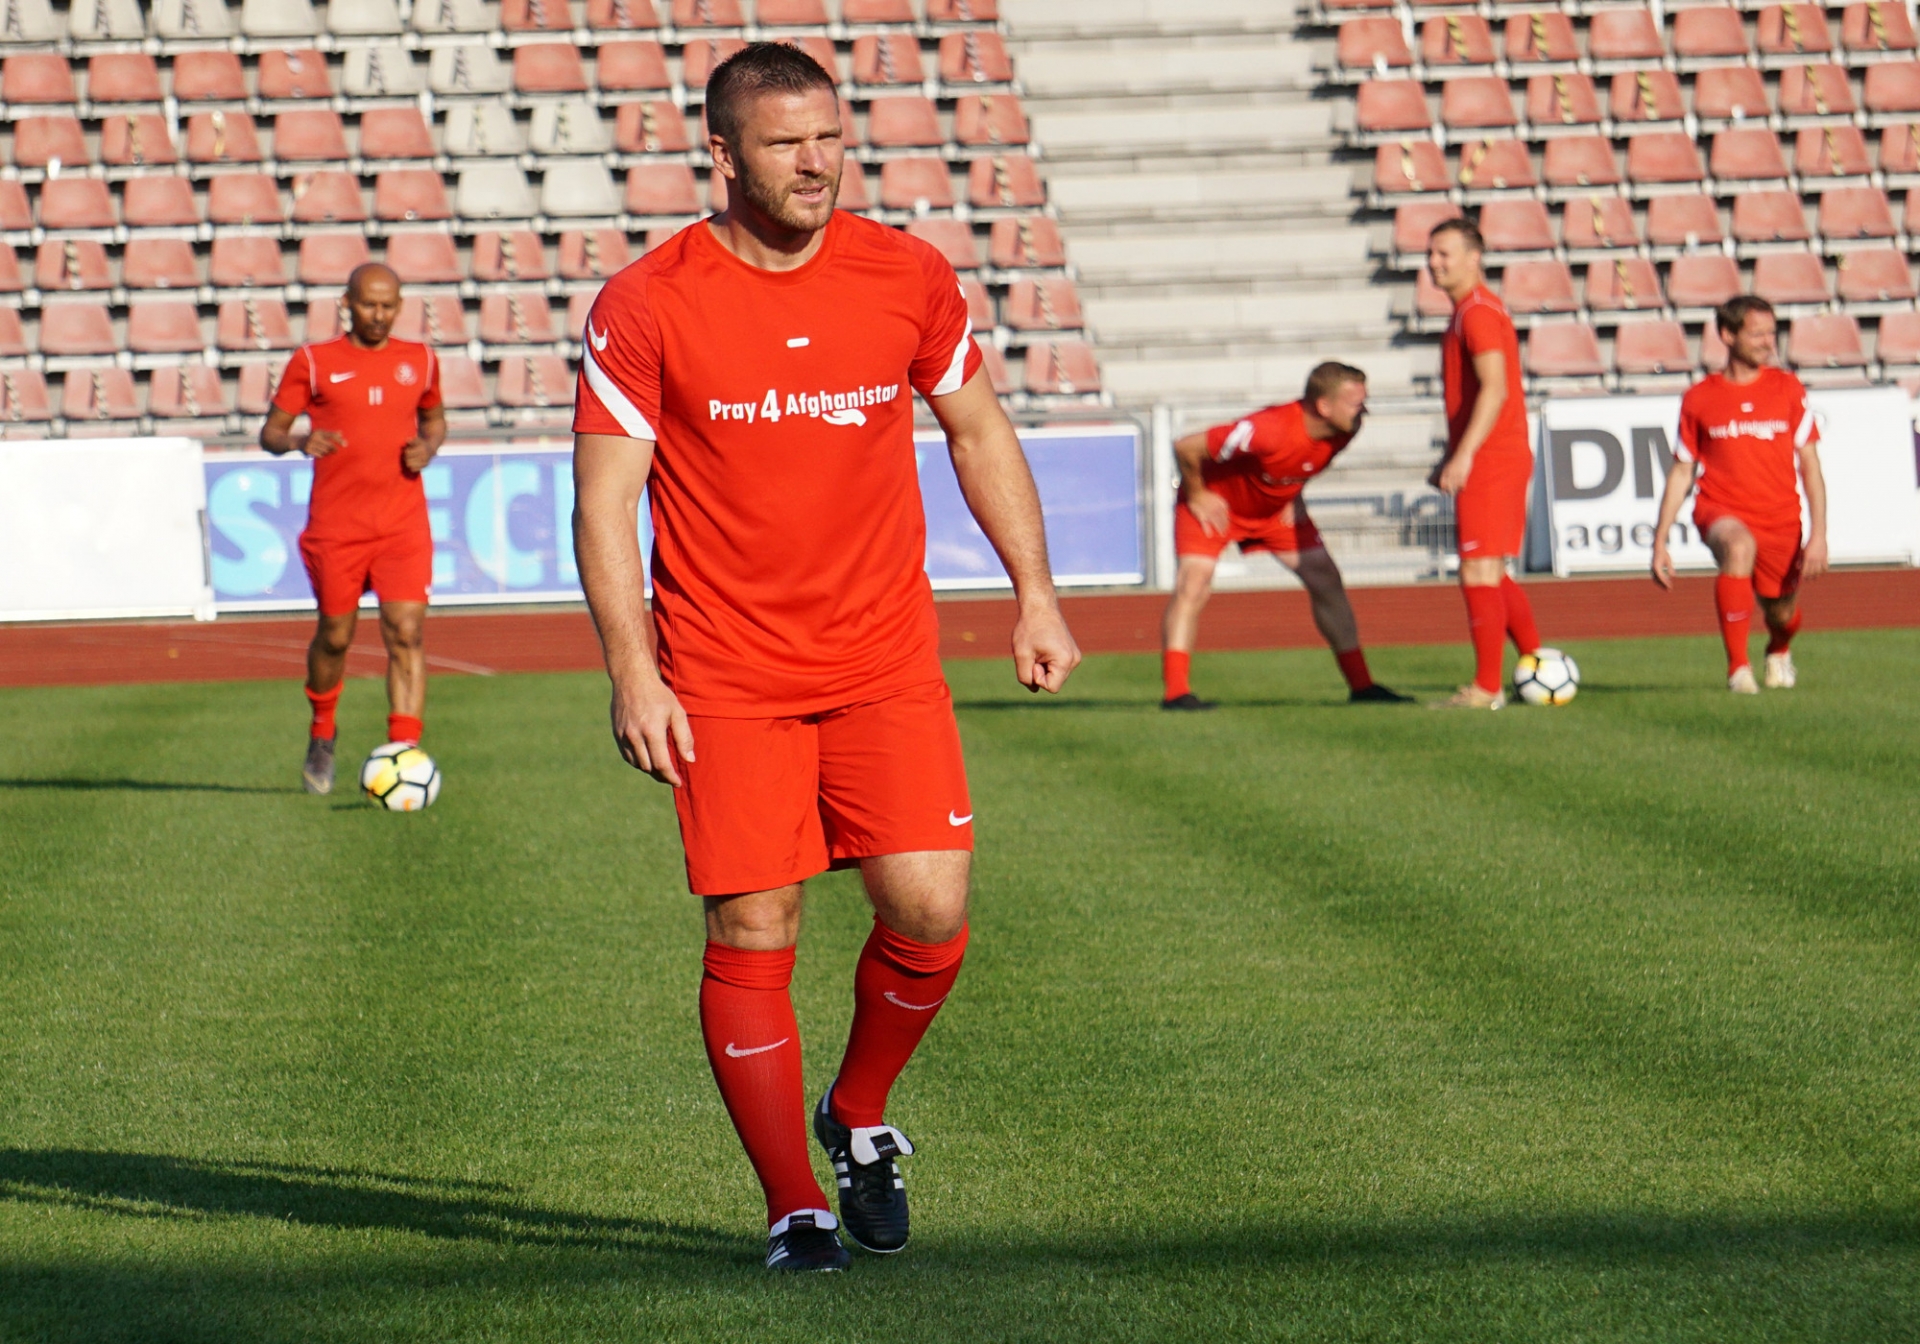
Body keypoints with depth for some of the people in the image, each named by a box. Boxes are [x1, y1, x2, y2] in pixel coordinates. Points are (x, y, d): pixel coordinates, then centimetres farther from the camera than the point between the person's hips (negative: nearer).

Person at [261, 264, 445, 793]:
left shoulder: (419, 361, 9)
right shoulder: (313, 363, 1)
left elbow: (434, 417, 25)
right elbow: (270, 431, 4)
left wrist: (429, 447, 2)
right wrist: (299, 442, -19)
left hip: (404, 525, 1)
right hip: (335, 525, -1)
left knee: (406, 634, -12)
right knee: (335, 636, 8)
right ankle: (321, 737, 35)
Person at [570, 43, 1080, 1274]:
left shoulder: (909, 279, 1)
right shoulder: (647, 306, -7)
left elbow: (980, 432, 15)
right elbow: (605, 496, -6)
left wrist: (1036, 595, 9)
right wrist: (634, 677, -13)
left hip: (886, 663, 2)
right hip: (725, 683, -2)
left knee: (930, 910, -7)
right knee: (753, 935, -3)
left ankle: (860, 1119, 21)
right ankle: (795, 1207, 9)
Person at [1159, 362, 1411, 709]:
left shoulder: (1344, 431, -19)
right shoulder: (1271, 430, -42)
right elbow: (1186, 448, -34)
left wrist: (1293, 498, 2)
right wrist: (1196, 497, -21)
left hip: (1276, 507, 6)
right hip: (1216, 499, -6)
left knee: (1325, 577, 2)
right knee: (1194, 581, -23)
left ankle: (1361, 684, 11)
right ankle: (1176, 691, -23)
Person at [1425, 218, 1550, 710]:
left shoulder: (1478, 312, -12)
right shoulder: (1470, 310, 20)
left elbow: (1494, 389, -22)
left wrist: (1463, 455, -25)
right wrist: (1451, 460, 25)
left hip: (1490, 462, -10)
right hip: (1507, 460, 10)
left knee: (1479, 572, -9)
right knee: (1490, 574, 15)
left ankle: (1486, 688, -8)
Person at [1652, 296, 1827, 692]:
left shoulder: (1787, 389, 3)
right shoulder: (1699, 398, 2)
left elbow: (1810, 465, 2)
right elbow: (1681, 473, 9)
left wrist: (1819, 534, -7)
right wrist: (1660, 542, 5)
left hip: (1781, 518, 2)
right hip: (1720, 509, -2)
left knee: (1782, 615, 10)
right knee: (1739, 546, -36)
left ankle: (1779, 652, 51)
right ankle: (1738, 667, -32)